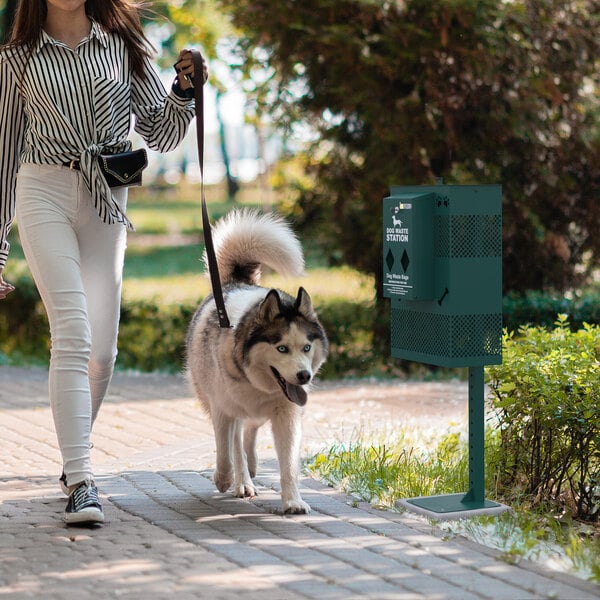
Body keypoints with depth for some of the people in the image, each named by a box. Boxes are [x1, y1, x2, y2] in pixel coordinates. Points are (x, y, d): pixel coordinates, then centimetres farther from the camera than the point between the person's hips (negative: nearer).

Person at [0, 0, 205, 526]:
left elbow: (162, 135, 13)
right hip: (44, 194, -2)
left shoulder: (123, 45, 11)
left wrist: (184, 89, -8)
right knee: (73, 333, -18)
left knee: (102, 349, 3)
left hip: (106, 204, 2)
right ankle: (80, 482, -20)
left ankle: (74, 457, 25)